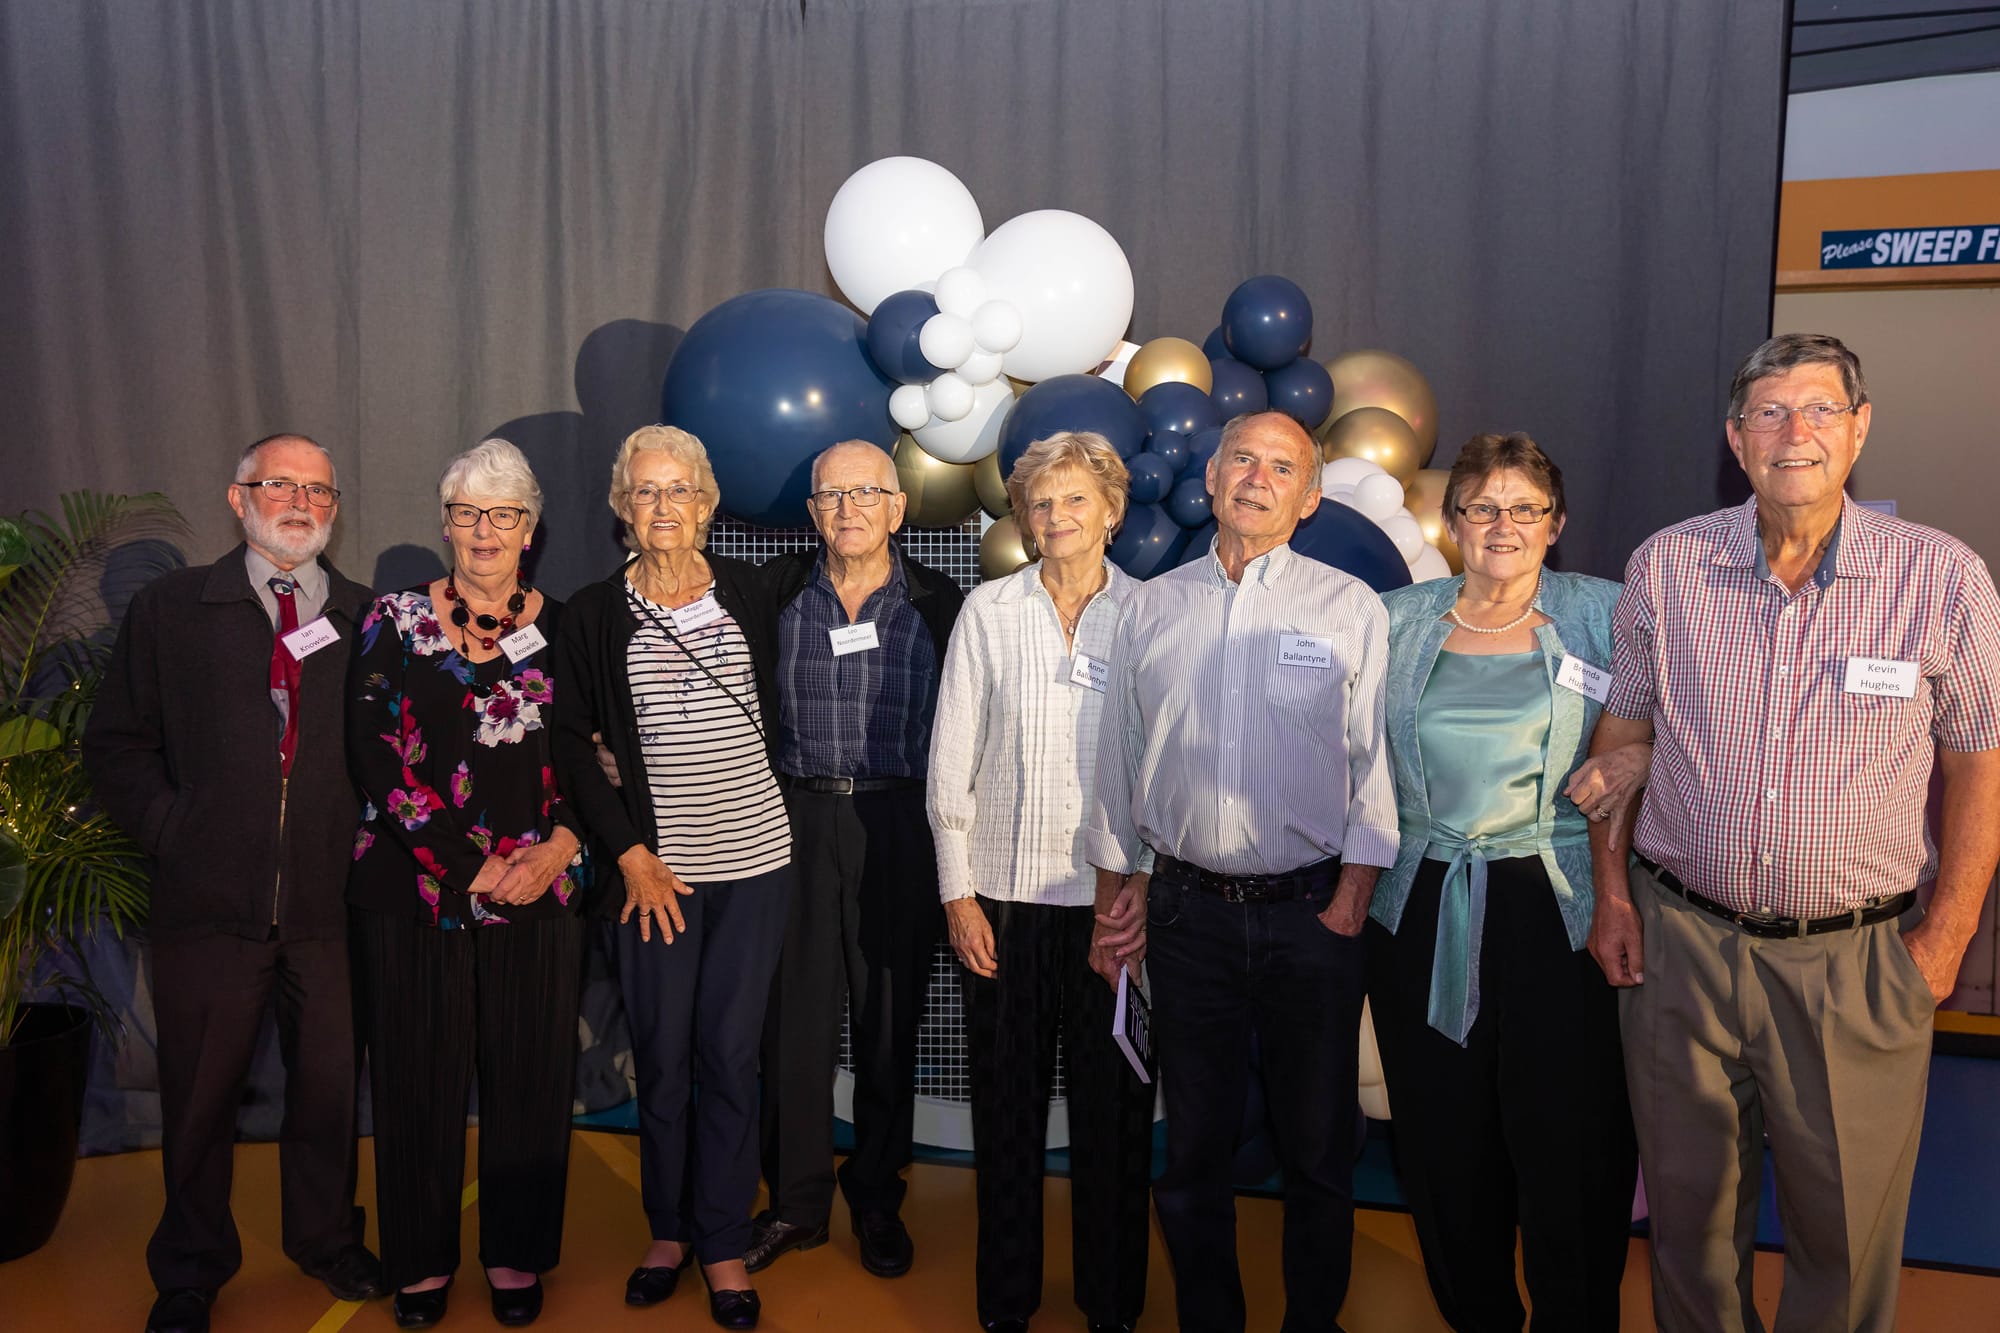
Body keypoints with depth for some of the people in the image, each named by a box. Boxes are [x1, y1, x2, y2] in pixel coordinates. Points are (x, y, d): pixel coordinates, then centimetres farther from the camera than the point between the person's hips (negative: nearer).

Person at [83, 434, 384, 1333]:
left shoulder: (370, 621, 5)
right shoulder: (170, 610, 4)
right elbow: (116, 744, 6)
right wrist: (170, 829, -4)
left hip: (332, 901, 1)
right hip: (210, 898, -1)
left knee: (330, 1086, 13)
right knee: (199, 1096, 12)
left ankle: (326, 1240, 37)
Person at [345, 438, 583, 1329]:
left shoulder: (563, 627, 6)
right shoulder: (396, 622, 3)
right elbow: (380, 760, -5)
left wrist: (559, 845, -11)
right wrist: (471, 869, -10)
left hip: (538, 889, 1)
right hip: (415, 883, 0)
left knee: (528, 1074, 7)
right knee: (420, 1072, 7)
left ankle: (517, 1254, 25)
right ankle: (423, 1258, 26)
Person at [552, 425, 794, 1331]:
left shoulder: (748, 594, 5)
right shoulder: (595, 613, 1)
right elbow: (570, 744, 2)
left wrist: (758, 804, 10)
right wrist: (629, 853, -4)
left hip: (753, 863, 1)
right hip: (653, 869, 0)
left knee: (729, 1054, 5)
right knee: (661, 1056, 8)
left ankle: (723, 1243, 19)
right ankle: (668, 1230, 27)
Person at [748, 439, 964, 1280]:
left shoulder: (936, 604, 1)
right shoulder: (775, 595, 3)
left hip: (899, 829, 0)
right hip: (796, 820, 1)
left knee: (890, 1019, 8)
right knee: (795, 1014, 5)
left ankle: (877, 1201, 26)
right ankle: (796, 1202, 22)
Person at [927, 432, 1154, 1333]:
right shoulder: (988, 611, 3)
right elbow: (951, 758, 3)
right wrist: (957, 891, -1)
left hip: (1114, 892, 0)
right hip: (1006, 888, 1)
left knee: (1114, 1102, 8)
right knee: (1007, 1098, 9)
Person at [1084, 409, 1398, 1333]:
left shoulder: (1350, 608, 0)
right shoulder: (1151, 608, 7)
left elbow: (1377, 767, -1)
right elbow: (1117, 760, 11)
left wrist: (1349, 904, -8)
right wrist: (1113, 897, 10)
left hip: (1312, 912, -2)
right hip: (1187, 910, 2)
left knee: (1318, 1144, 9)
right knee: (1193, 1143, 12)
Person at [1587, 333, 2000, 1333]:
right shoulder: (1666, 567, -2)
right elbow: (1619, 736, 6)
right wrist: (1612, 895, 3)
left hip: (1858, 959, -1)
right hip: (1682, 940, 1)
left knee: (1848, 1227, 13)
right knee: (1689, 1204, 16)